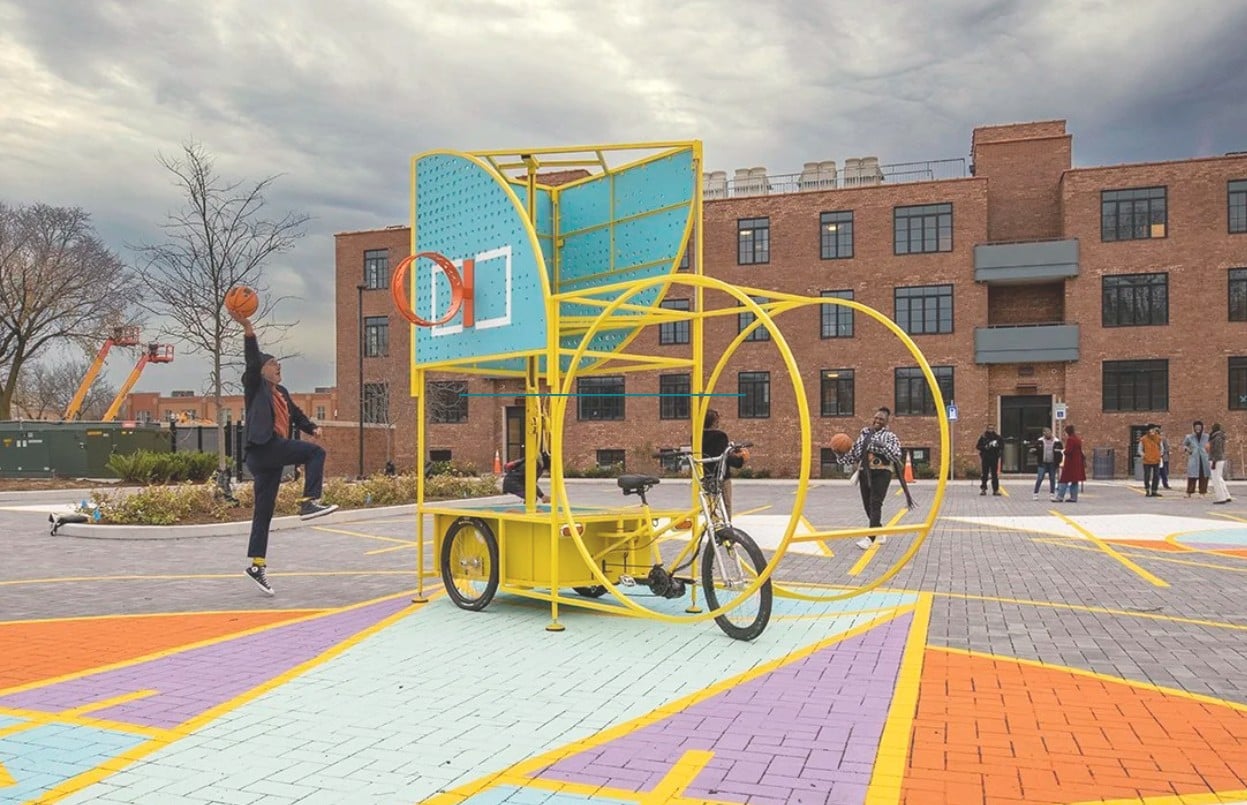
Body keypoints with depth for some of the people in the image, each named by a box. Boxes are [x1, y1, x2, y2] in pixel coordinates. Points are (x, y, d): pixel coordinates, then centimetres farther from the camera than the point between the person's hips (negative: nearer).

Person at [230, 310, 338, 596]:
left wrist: (312, 427, 0)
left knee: (264, 513, 9)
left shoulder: (282, 392, 24)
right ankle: (309, 503, -24)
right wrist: (248, 329, -27)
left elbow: (295, 414, 22)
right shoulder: (255, 387, 2)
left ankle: (257, 566, 12)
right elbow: (252, 361, -14)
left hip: (272, 457, 8)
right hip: (263, 449, -8)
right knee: (315, 452, -20)